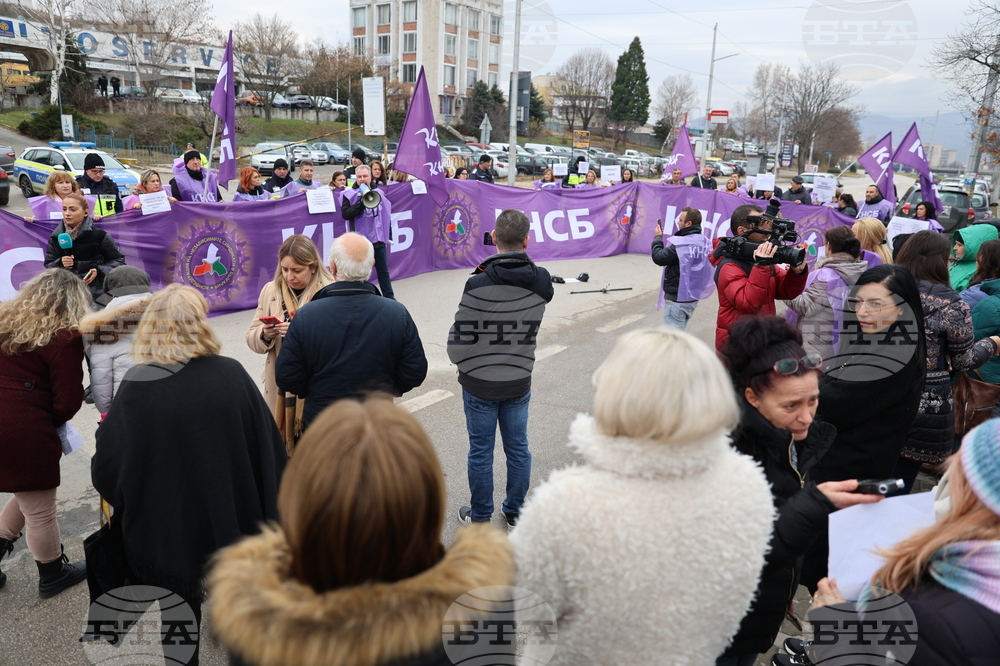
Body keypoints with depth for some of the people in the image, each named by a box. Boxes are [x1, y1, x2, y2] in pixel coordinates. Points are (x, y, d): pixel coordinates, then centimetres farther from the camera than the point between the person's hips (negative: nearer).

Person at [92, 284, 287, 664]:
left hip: (166, 530, 0)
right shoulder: (231, 375, -15)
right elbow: (269, 452, -10)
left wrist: (131, 508, 11)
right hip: (232, 522, 1)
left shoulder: (134, 388, -16)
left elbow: (106, 469, -10)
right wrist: (269, 517, 3)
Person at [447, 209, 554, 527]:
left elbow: (458, 345, -20)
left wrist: (460, 361, 4)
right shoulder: (541, 282, -10)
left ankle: (480, 517, 27)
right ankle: (515, 511, 33)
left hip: (479, 385, -3)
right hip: (519, 382, 3)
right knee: (518, 448, 18)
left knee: (481, 452, 12)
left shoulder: (477, 286, -22)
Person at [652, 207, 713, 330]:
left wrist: (658, 237, -2)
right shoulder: (704, 242, 4)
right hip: (693, 297, 8)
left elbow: (658, 257, -16)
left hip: (676, 298, -8)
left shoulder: (681, 244, -22)